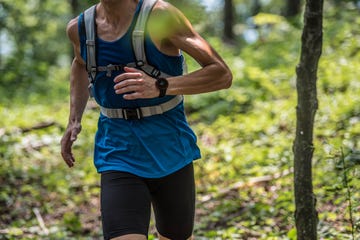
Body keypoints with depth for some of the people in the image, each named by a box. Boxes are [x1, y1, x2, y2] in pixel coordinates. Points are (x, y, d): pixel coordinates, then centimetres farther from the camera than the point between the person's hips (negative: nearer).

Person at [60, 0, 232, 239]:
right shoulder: (79, 28, 1)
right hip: (119, 159, 2)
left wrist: (160, 87, -29)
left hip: (170, 156, -1)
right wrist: (74, 120, 13)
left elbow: (223, 74, -15)